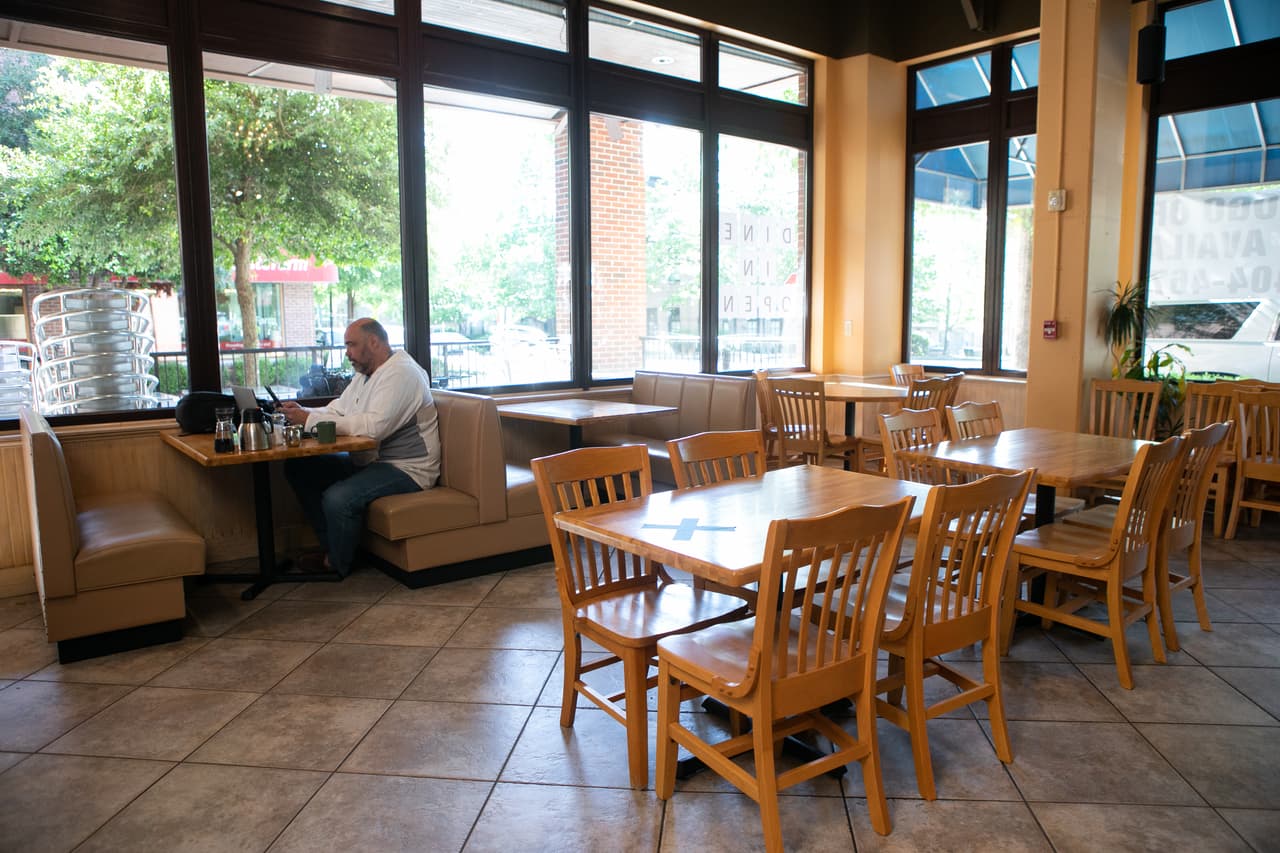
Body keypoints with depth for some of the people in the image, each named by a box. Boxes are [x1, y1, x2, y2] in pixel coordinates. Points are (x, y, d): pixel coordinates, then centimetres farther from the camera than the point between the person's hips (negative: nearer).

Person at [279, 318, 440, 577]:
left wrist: (310, 420, -26)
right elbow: (335, 411, 16)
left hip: (406, 468, -10)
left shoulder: (401, 373, -18)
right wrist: (302, 412, -5)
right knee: (297, 468, 3)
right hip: (367, 460, 10)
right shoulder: (365, 374, 15)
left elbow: (374, 426, -30)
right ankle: (333, 548, 8)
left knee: (338, 498, -30)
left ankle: (337, 566, -1)